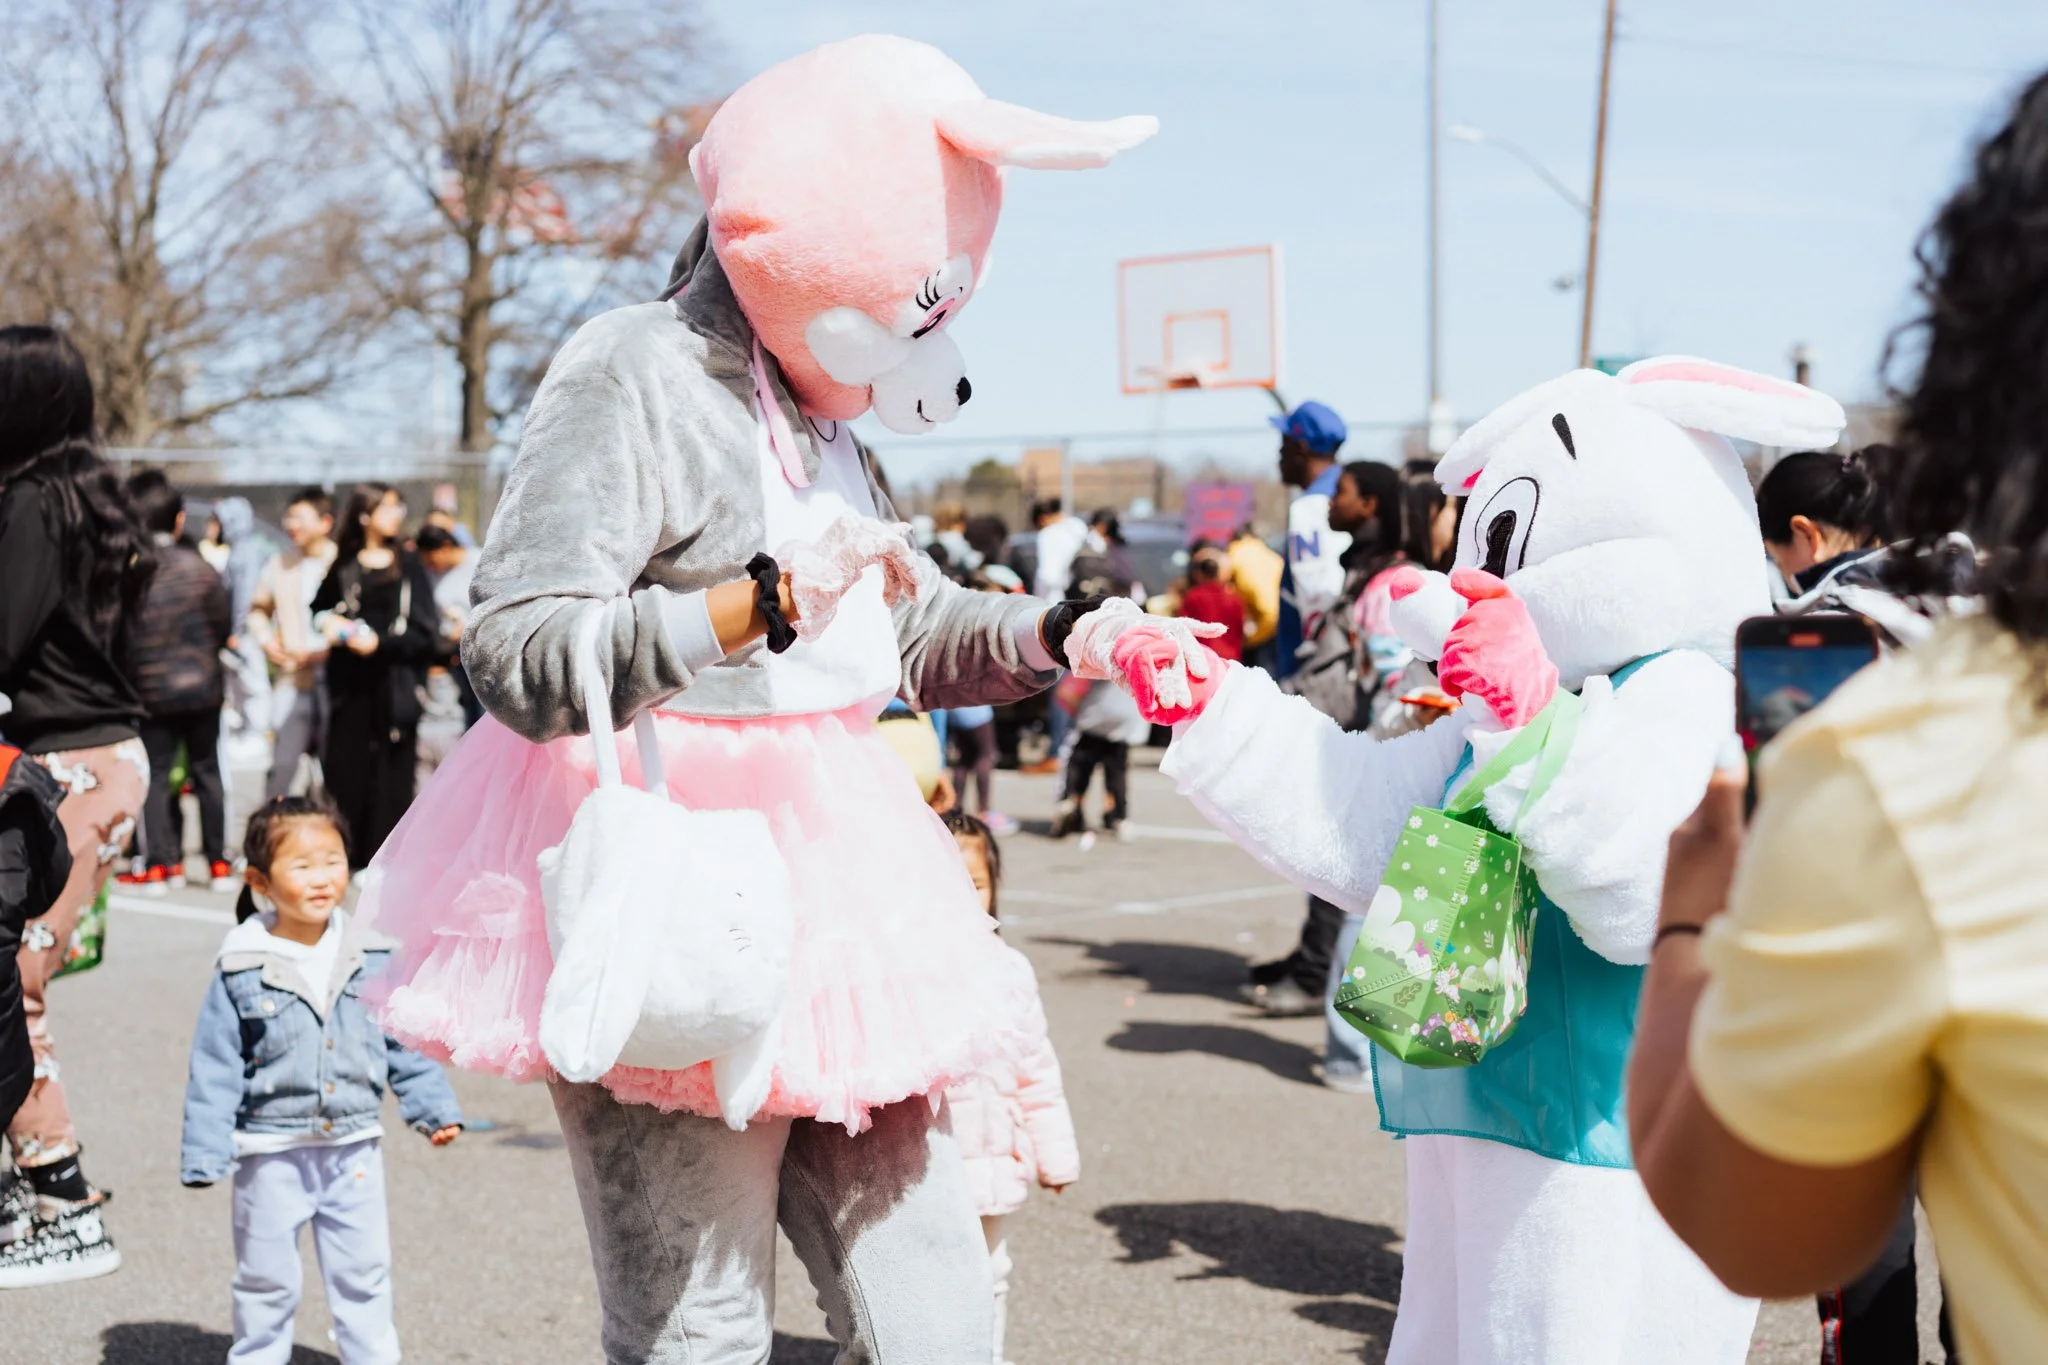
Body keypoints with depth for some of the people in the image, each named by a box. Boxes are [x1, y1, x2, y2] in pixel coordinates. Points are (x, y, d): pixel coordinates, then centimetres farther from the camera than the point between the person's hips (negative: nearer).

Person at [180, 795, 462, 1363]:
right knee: (266, 1279, 11)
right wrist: (205, 1154, -10)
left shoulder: (373, 959, -2)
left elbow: (406, 1043, 7)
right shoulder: (242, 970, -11)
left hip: (354, 1146, 2)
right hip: (271, 1151, -2)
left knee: (364, 1272, 12)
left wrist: (433, 1108, 3)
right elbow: (215, 1068, -7)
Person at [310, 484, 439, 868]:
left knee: (390, 772, -4)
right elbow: (320, 610, 23)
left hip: (394, 687, -2)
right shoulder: (343, 567, 9)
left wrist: (380, 641, -14)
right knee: (346, 767, -3)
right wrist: (329, 625, 0)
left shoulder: (408, 567, 3)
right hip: (350, 686, 2)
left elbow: (426, 633, -2)